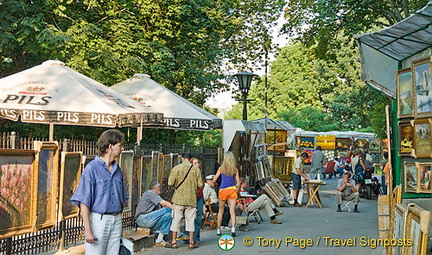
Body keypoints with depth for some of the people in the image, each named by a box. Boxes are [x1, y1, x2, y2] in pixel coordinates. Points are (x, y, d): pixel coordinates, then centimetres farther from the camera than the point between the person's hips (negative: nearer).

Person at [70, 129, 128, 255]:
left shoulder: (117, 169, 12)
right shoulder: (92, 168, -9)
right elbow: (84, 202, -12)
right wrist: (87, 229, -17)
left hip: (116, 220, 6)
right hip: (98, 219, -6)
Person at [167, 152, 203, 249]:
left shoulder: (176, 168, -6)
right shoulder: (196, 169, -2)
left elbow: (170, 183, -8)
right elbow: (200, 184, -2)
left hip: (179, 198, -1)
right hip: (191, 198, 1)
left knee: (176, 219, 6)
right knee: (190, 219, 8)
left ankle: (174, 242, 10)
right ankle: (191, 242, 10)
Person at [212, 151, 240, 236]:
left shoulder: (221, 168, -2)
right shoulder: (235, 169, 1)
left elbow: (214, 180, 1)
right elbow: (238, 182, 0)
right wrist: (237, 188, 18)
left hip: (223, 190, 0)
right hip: (232, 190, 1)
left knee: (221, 210, 11)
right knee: (232, 210, 0)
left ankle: (218, 229, 17)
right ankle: (233, 228, -15)